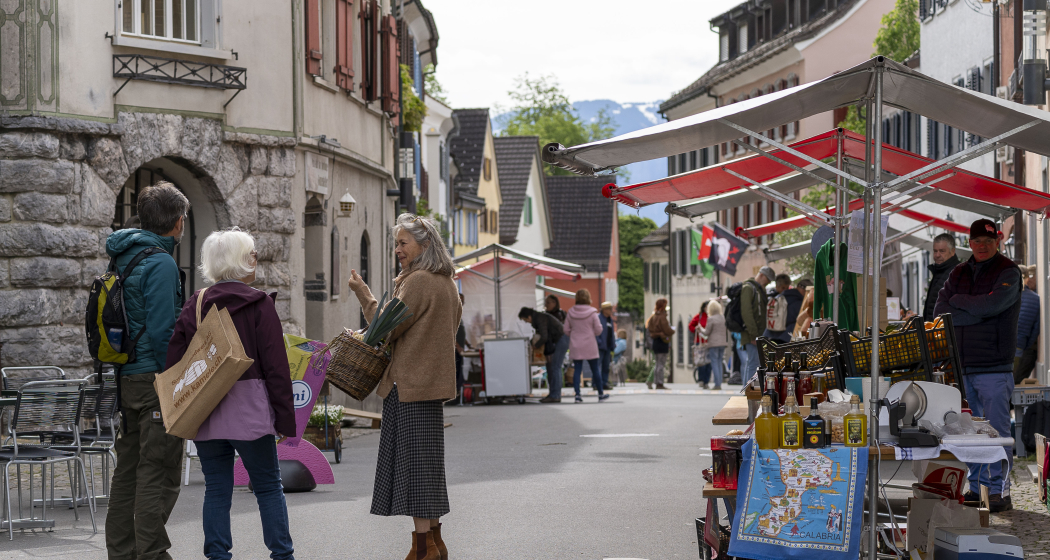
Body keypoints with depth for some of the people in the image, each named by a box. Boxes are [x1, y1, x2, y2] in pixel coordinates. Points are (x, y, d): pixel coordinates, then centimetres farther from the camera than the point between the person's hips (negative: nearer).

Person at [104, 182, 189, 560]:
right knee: (158, 473, -6)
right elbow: (162, 331, -19)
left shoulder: (123, 259, 14)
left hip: (127, 380, 9)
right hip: (155, 380, -9)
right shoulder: (161, 263, -14)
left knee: (128, 469, 14)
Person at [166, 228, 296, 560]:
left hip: (204, 412, 4)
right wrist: (284, 418, -4)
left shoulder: (195, 305, 6)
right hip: (248, 409, -4)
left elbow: (174, 359, 2)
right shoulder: (259, 305, -5)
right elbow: (276, 365, -7)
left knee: (216, 489, 9)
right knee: (268, 486, 6)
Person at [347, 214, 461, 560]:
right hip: (433, 382, 10)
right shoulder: (446, 282, 15)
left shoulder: (417, 281, -14)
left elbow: (387, 329, -14)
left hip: (410, 386, -10)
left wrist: (363, 294, -6)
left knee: (413, 461, -6)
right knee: (427, 462, 13)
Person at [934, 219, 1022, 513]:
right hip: (960, 364, 5)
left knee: (997, 430, -6)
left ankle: (1000, 492, -2)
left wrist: (958, 302, -2)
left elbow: (993, 304, -17)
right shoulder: (958, 273, 16)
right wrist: (977, 312, -8)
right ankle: (975, 487, 13)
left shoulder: (1008, 272, 0)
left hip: (994, 366, -5)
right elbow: (939, 312, 5)